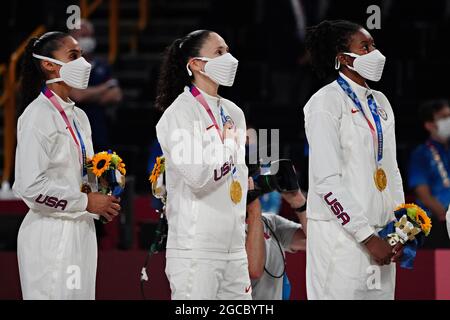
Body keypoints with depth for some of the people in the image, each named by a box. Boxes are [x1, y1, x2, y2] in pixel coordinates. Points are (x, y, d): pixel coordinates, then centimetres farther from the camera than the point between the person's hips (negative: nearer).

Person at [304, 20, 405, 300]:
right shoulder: (327, 102, -8)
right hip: (342, 233, -7)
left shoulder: (380, 102, 15)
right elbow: (327, 180, -14)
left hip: (380, 235, 7)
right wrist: (367, 237, -16)